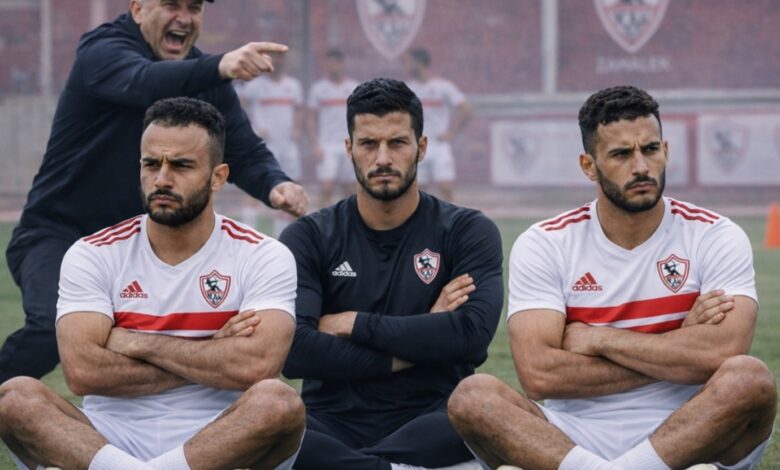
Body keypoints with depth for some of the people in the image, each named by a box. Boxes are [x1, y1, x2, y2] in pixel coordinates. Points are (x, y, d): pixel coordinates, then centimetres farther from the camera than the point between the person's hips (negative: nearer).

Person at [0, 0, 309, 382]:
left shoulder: (204, 77, 5)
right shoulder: (102, 51, -16)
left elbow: (245, 154, 0)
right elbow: (142, 83, -40)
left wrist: (274, 185, -26)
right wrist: (218, 67, -60)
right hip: (59, 233, -7)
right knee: (53, 328, -32)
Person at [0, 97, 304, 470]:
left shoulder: (262, 257, 2)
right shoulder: (93, 256, 5)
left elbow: (257, 366, -16)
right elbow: (83, 372, -11)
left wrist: (137, 343, -8)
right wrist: (210, 361, -9)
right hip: (107, 440, 1)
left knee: (280, 403, -32)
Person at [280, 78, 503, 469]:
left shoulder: (467, 231, 6)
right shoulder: (309, 238, 7)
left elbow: (473, 334, -13)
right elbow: (293, 349, -10)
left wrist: (355, 324, -7)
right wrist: (415, 349, -10)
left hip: (430, 423, -1)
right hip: (333, 426, 1)